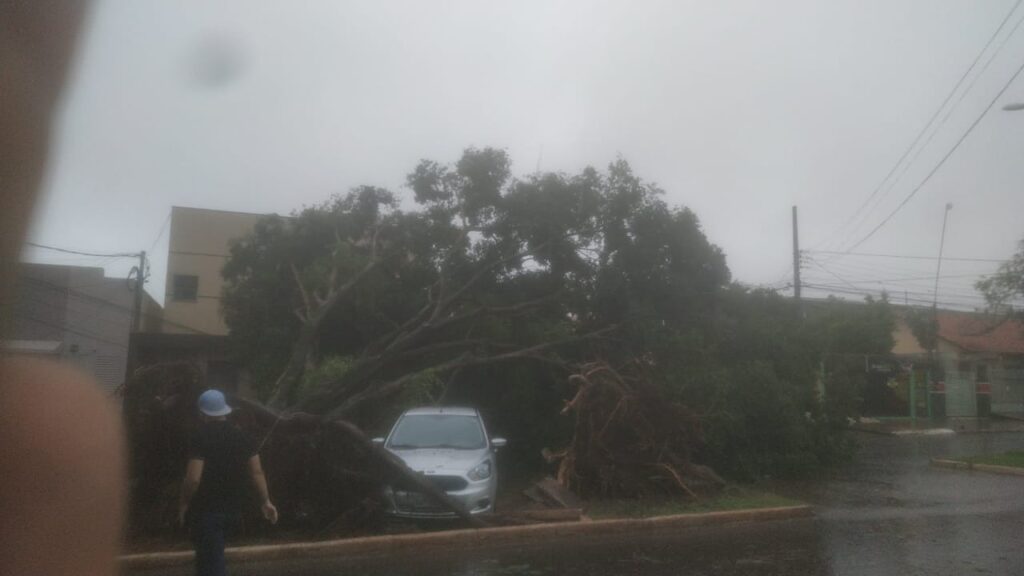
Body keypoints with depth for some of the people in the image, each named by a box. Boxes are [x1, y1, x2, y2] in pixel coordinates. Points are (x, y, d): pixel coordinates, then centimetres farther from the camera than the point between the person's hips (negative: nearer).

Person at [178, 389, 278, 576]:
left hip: (207, 509, -6)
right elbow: (257, 472, 2)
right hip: (232, 507, 6)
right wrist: (265, 501, 8)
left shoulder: (201, 439, -15)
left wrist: (184, 503, -6)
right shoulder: (240, 437, 3)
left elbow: (194, 478, -22)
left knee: (211, 560, 0)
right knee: (212, 553, 28)